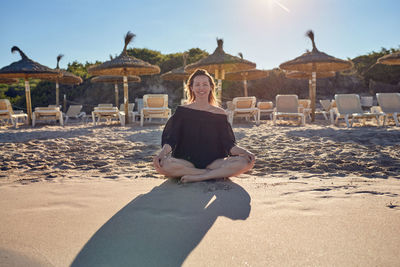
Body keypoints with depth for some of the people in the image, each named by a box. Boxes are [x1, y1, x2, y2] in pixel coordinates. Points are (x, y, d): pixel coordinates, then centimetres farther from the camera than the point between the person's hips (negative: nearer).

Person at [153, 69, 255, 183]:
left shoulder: (220, 114, 9)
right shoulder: (182, 111, 7)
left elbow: (228, 143, 4)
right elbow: (171, 139, -2)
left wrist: (244, 151, -16)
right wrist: (163, 151, -24)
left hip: (214, 162, 1)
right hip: (186, 162, 0)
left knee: (247, 161, -23)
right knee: (160, 163, -33)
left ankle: (198, 177, -24)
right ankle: (217, 173, -22)